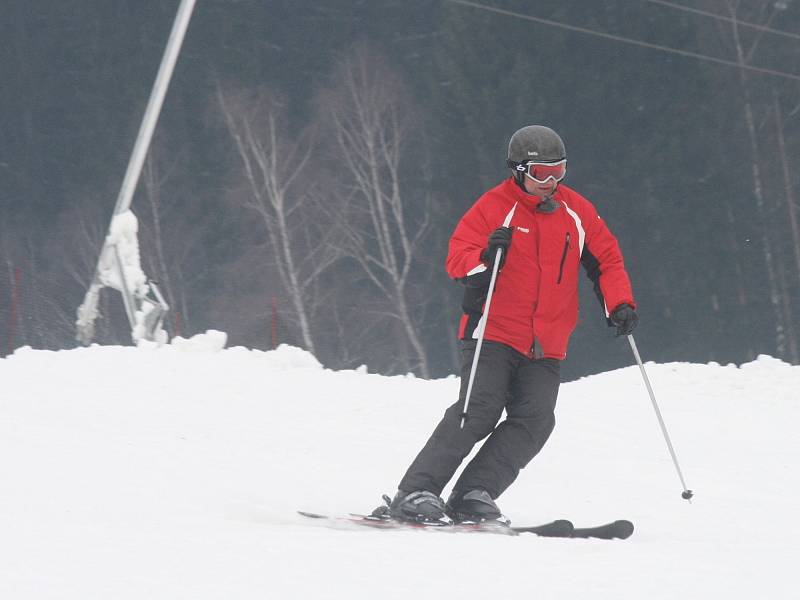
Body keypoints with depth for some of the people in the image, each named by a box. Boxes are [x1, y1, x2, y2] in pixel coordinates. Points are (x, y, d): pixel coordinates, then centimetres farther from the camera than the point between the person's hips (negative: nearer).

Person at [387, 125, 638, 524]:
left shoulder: (577, 212, 10)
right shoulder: (494, 206, -2)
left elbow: (606, 260, 18)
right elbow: (456, 259, -5)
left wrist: (619, 304, 3)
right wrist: (486, 256, -26)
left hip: (545, 349, 4)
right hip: (493, 336, -4)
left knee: (535, 420, -15)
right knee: (480, 409, -19)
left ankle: (473, 497, -15)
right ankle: (414, 493, -16)